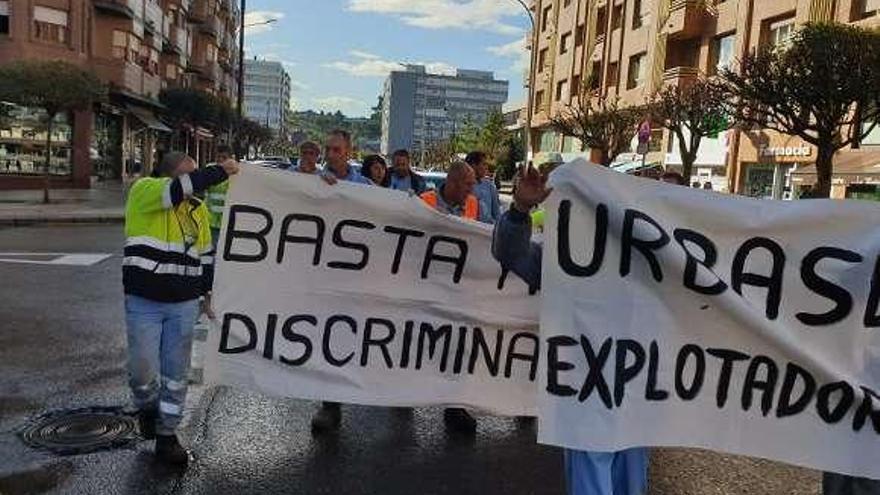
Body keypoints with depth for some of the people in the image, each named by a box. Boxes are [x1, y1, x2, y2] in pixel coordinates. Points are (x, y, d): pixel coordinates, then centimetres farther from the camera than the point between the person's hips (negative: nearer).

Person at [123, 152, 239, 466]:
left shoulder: (197, 208, 9)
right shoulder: (143, 191, -6)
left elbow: (206, 254, 16)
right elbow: (179, 189, -26)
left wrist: (207, 293, 14)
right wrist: (222, 171, -20)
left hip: (184, 304, 4)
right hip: (144, 302, -4)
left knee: (176, 374, 8)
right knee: (143, 371, -1)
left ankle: (166, 436, 22)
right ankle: (147, 408, 32)